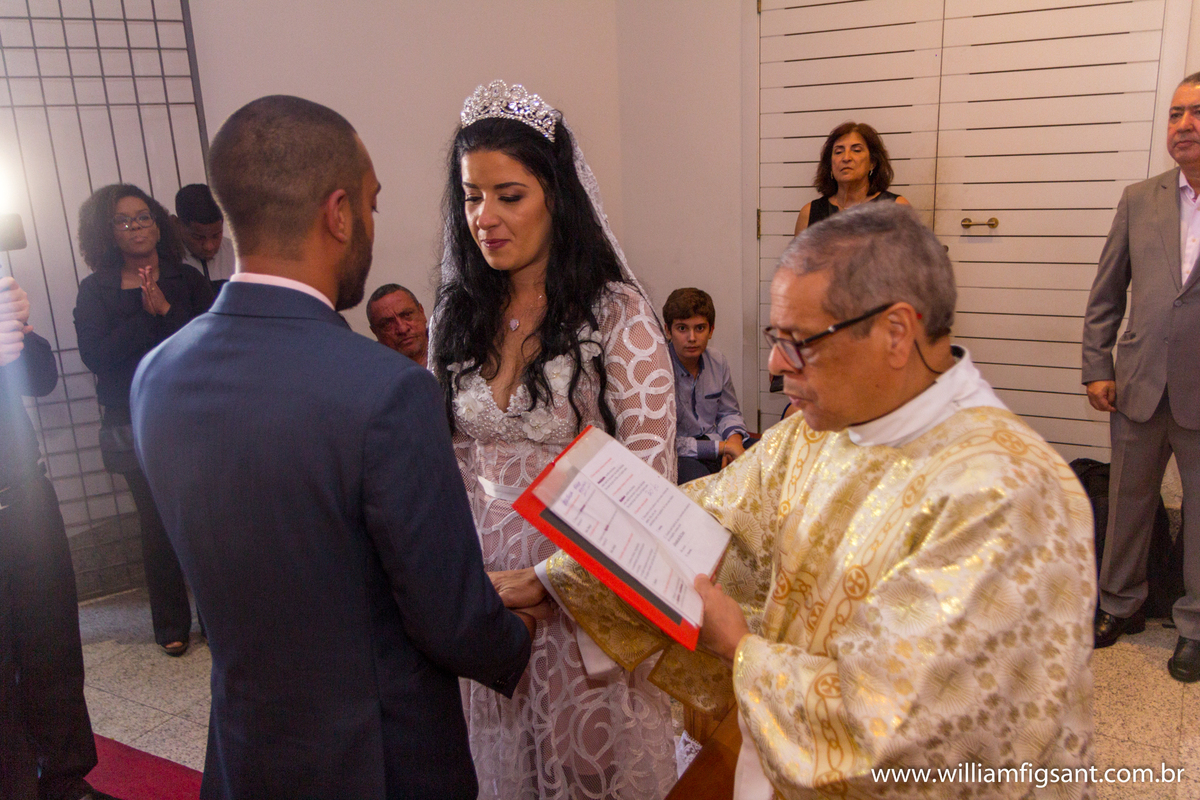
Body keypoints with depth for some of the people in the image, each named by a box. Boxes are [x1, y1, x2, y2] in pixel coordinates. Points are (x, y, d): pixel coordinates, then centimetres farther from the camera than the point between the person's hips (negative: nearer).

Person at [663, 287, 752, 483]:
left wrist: (734, 440, -5)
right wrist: (721, 446, -17)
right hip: (678, 457, -7)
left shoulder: (717, 360, 4)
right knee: (697, 476, -37)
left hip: (712, 443, 7)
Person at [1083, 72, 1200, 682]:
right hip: (1140, 386, 3)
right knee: (1128, 500, 14)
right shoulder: (1139, 200, 6)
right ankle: (1120, 605, 32)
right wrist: (1097, 367, 3)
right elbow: (1106, 294, 8)